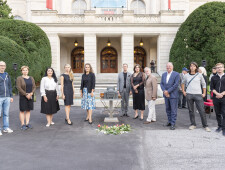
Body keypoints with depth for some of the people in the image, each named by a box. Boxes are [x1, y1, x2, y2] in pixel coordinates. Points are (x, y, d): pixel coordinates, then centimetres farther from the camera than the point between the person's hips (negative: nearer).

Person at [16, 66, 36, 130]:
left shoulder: (31, 78, 11)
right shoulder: (19, 78, -2)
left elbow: (34, 87, 6)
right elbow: (19, 87, -11)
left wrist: (31, 93, -11)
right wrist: (26, 95, -14)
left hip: (30, 97, 4)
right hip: (23, 97, -4)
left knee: (28, 110, 8)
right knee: (22, 110, 0)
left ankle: (27, 123, 15)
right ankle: (23, 125, 6)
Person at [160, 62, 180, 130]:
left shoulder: (176, 74, -7)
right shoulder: (164, 74, 11)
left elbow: (176, 84, -14)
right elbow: (161, 84, 7)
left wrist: (168, 91, -15)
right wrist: (164, 91, -10)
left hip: (173, 95, -6)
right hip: (166, 95, 6)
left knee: (173, 110, -1)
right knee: (168, 109, 13)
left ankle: (173, 124, 5)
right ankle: (169, 121, 26)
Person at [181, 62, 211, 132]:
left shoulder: (199, 75, 5)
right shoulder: (186, 75, 6)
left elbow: (204, 84, 14)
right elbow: (183, 83, 22)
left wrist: (204, 93, 10)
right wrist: (183, 91, 12)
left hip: (198, 95, -1)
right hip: (189, 95, 2)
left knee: (202, 111, -3)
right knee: (191, 110, 7)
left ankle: (205, 126, 9)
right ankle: (193, 124, 19)